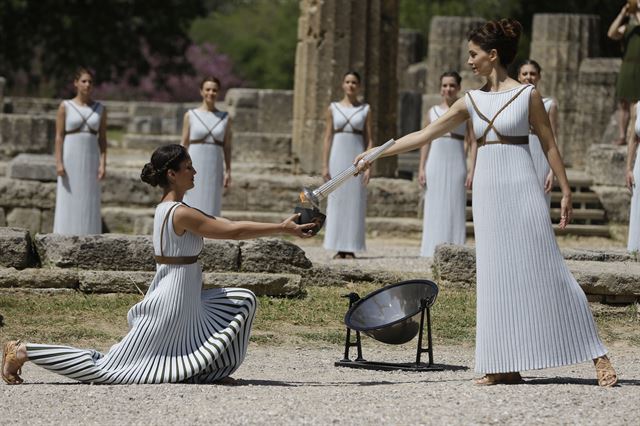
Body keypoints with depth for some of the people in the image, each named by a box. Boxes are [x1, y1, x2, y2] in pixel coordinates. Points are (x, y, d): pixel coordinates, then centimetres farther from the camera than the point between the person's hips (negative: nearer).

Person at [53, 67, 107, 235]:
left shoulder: (100, 109, 7)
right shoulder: (65, 107, -1)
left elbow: (102, 138, 6)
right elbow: (59, 136, -3)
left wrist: (103, 163, -4)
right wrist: (58, 163, -12)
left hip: (91, 160, 3)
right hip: (70, 159, -3)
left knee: (89, 205, 1)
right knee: (68, 204, -3)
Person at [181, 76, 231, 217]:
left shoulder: (225, 118, 7)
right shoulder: (190, 115, 3)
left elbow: (227, 146, 7)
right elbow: (184, 144, 3)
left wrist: (228, 171, -1)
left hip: (214, 168, 2)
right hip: (194, 167, -2)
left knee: (210, 209, 1)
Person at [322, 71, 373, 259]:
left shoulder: (365, 109, 5)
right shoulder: (333, 108, 7)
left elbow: (369, 140, 3)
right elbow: (327, 138, 6)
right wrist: (325, 166, -2)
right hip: (338, 157, 1)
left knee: (355, 202, -2)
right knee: (337, 202, -2)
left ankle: (351, 248, 2)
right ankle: (339, 249, 2)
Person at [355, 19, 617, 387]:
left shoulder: (527, 95, -3)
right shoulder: (471, 101, 10)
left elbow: (550, 145, 0)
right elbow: (424, 135, 11)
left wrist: (566, 192, -3)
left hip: (522, 190, -5)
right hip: (488, 192, 5)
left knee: (546, 271, -7)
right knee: (498, 275, 3)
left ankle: (597, 356, -3)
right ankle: (508, 365, 6)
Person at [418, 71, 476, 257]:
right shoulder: (433, 111, 10)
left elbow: (473, 143, -1)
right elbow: (425, 141, 11)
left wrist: (472, 170, -9)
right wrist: (422, 168, 3)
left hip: (456, 164, -2)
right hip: (435, 163, 2)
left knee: (455, 206, -3)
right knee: (434, 207, 2)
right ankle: (433, 249, 6)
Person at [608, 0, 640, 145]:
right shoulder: (625, 28, 15)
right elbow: (611, 34, -3)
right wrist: (622, 14, -4)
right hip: (627, 67, 3)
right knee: (623, 103, 2)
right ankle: (622, 136, 4)